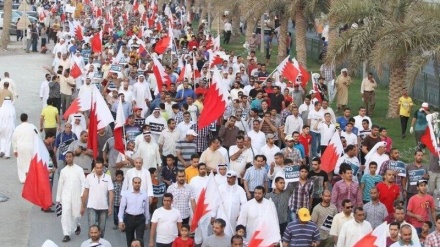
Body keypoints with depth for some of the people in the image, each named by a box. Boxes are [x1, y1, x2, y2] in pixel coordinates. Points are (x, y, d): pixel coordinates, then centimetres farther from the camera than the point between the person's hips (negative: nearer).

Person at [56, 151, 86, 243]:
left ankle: (77, 226, 39)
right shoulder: (63, 171, 7)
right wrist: (58, 198, 14)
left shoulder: (79, 169, 0)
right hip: (65, 195, 1)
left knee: (76, 214, 6)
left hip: (76, 196, -1)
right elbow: (60, 184, 12)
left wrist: (83, 195, -11)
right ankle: (66, 234, -6)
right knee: (65, 214, -8)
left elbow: (83, 183, -3)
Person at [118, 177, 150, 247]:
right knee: (129, 240, 13)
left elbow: (146, 209, 9)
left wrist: (147, 222, 12)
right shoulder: (126, 193, -2)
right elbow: (122, 207, -1)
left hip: (140, 218, 0)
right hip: (129, 218, 0)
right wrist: (121, 220, -6)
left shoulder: (145, 195, 2)